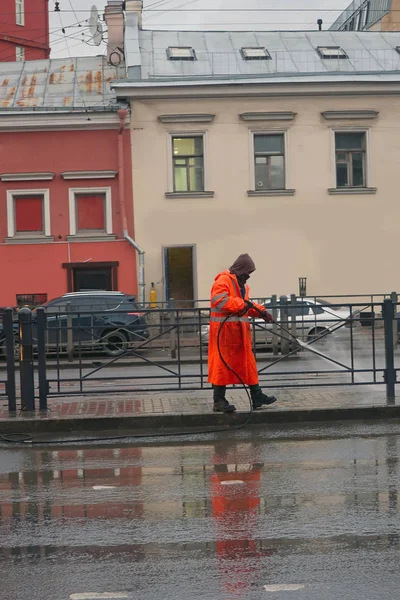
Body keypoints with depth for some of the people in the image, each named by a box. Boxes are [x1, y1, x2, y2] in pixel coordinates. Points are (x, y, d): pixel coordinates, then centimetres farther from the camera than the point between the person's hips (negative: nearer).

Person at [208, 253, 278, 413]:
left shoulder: (241, 285, 20)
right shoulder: (223, 280, -12)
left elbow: (247, 305, 27)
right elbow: (219, 299, -27)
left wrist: (261, 312, 11)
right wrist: (241, 304, -24)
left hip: (239, 332, 10)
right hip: (224, 330, -10)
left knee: (248, 364, 13)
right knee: (222, 365, -6)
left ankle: (257, 397, 21)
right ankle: (219, 401, -1)